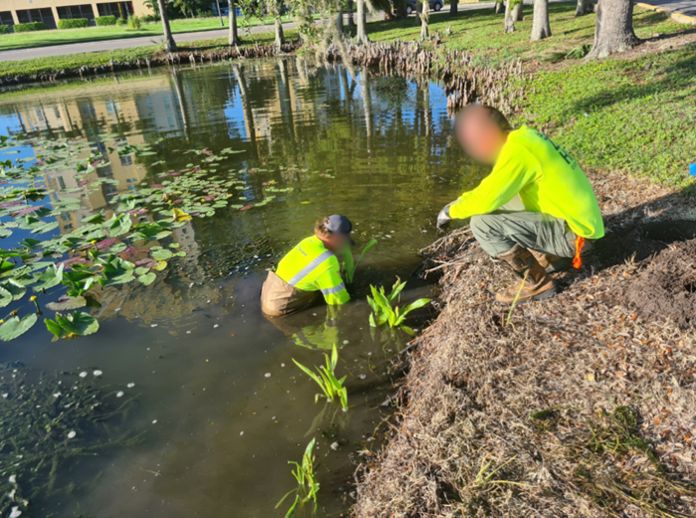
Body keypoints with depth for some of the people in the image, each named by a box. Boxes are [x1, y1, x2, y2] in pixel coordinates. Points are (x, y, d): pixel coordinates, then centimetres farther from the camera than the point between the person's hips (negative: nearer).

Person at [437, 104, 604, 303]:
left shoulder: (517, 149, -19)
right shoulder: (526, 136, 9)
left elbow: (486, 199, -24)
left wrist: (451, 210, -7)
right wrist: (461, 202, 13)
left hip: (572, 232, -9)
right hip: (579, 219, 9)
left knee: (482, 223, -18)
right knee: (502, 199, 17)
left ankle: (537, 283, -5)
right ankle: (544, 256, 15)